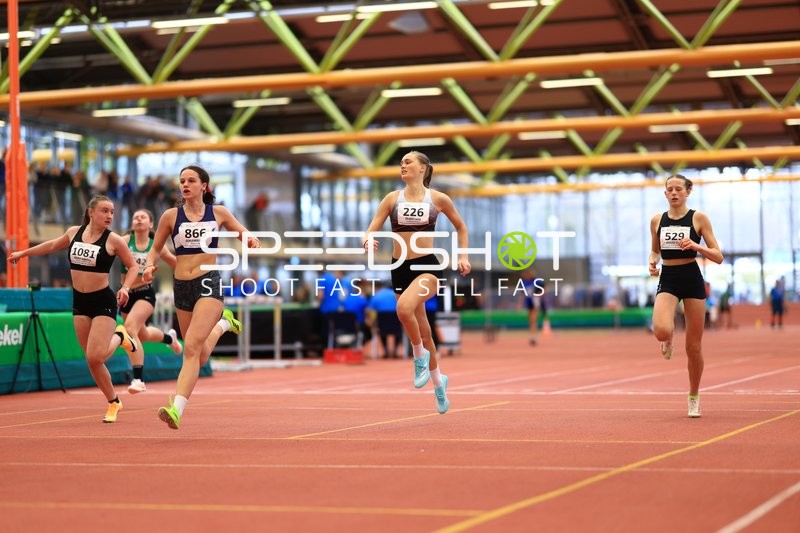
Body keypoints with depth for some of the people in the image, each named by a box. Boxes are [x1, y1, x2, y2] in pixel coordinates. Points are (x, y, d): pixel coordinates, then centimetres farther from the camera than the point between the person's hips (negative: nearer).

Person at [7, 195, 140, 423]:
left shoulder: (113, 240, -9)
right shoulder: (73, 232, 4)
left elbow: (132, 266, 1)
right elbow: (54, 245, 24)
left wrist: (125, 287, -17)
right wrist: (23, 253, 34)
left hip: (103, 301, -4)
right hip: (80, 302, 4)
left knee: (96, 356, -17)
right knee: (92, 360, 4)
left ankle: (119, 337, 15)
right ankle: (113, 402, 21)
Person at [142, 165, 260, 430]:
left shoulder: (218, 212, 3)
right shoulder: (171, 215, 4)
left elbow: (244, 234, 14)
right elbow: (156, 248, 13)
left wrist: (251, 240, -10)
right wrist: (149, 266, -8)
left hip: (209, 282, -3)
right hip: (182, 286, 3)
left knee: (191, 348, -20)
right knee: (200, 356, 16)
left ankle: (176, 409, -25)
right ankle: (222, 322, 48)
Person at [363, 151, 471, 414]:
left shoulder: (438, 199, 0)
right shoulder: (392, 199, 4)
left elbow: (460, 227, 14)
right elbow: (372, 229, 0)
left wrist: (463, 257, 4)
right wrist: (368, 241, -23)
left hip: (427, 266, -3)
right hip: (400, 268, 4)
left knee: (404, 307, -33)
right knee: (421, 331, 11)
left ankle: (420, 357, -9)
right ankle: (438, 380, 32)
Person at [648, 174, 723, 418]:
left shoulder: (699, 218, -2)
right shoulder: (657, 220, 6)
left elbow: (718, 256, -3)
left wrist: (695, 245, -20)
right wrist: (652, 262, 0)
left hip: (692, 281, -1)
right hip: (668, 281, 1)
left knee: (694, 346, 2)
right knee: (661, 330, -28)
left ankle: (694, 397, 22)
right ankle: (668, 341, 12)